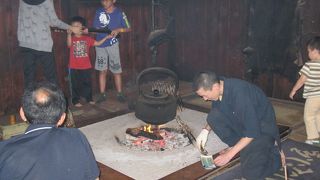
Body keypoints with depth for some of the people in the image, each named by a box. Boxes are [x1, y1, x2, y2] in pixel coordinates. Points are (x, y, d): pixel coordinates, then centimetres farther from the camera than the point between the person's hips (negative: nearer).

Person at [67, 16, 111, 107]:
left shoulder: (87, 39, 5)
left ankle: (89, 98, 25)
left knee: (87, 83, 12)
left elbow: (97, 43, 10)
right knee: (75, 85, 4)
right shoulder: (72, 38, -3)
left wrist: (106, 37, 2)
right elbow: (69, 44, -25)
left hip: (86, 67, 2)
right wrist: (69, 34, -40)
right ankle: (76, 101, 13)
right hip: (74, 67, -2)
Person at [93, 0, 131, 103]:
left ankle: (120, 94, 12)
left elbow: (128, 28, 0)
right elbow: (95, 28, 7)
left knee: (116, 70, 1)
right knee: (102, 70, 6)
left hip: (112, 44, -2)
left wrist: (119, 30, -18)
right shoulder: (99, 12, 2)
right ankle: (102, 94, 14)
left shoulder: (119, 13, -5)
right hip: (100, 44, 2)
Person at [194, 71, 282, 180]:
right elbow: (215, 116, 9)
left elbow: (252, 132, -28)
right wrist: (206, 130, -8)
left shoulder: (240, 93, -33)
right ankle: (236, 145, 3)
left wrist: (229, 155, -23)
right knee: (213, 117, -15)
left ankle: (272, 149, 6)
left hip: (262, 126, -7)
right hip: (242, 122, 7)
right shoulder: (219, 88, -11)